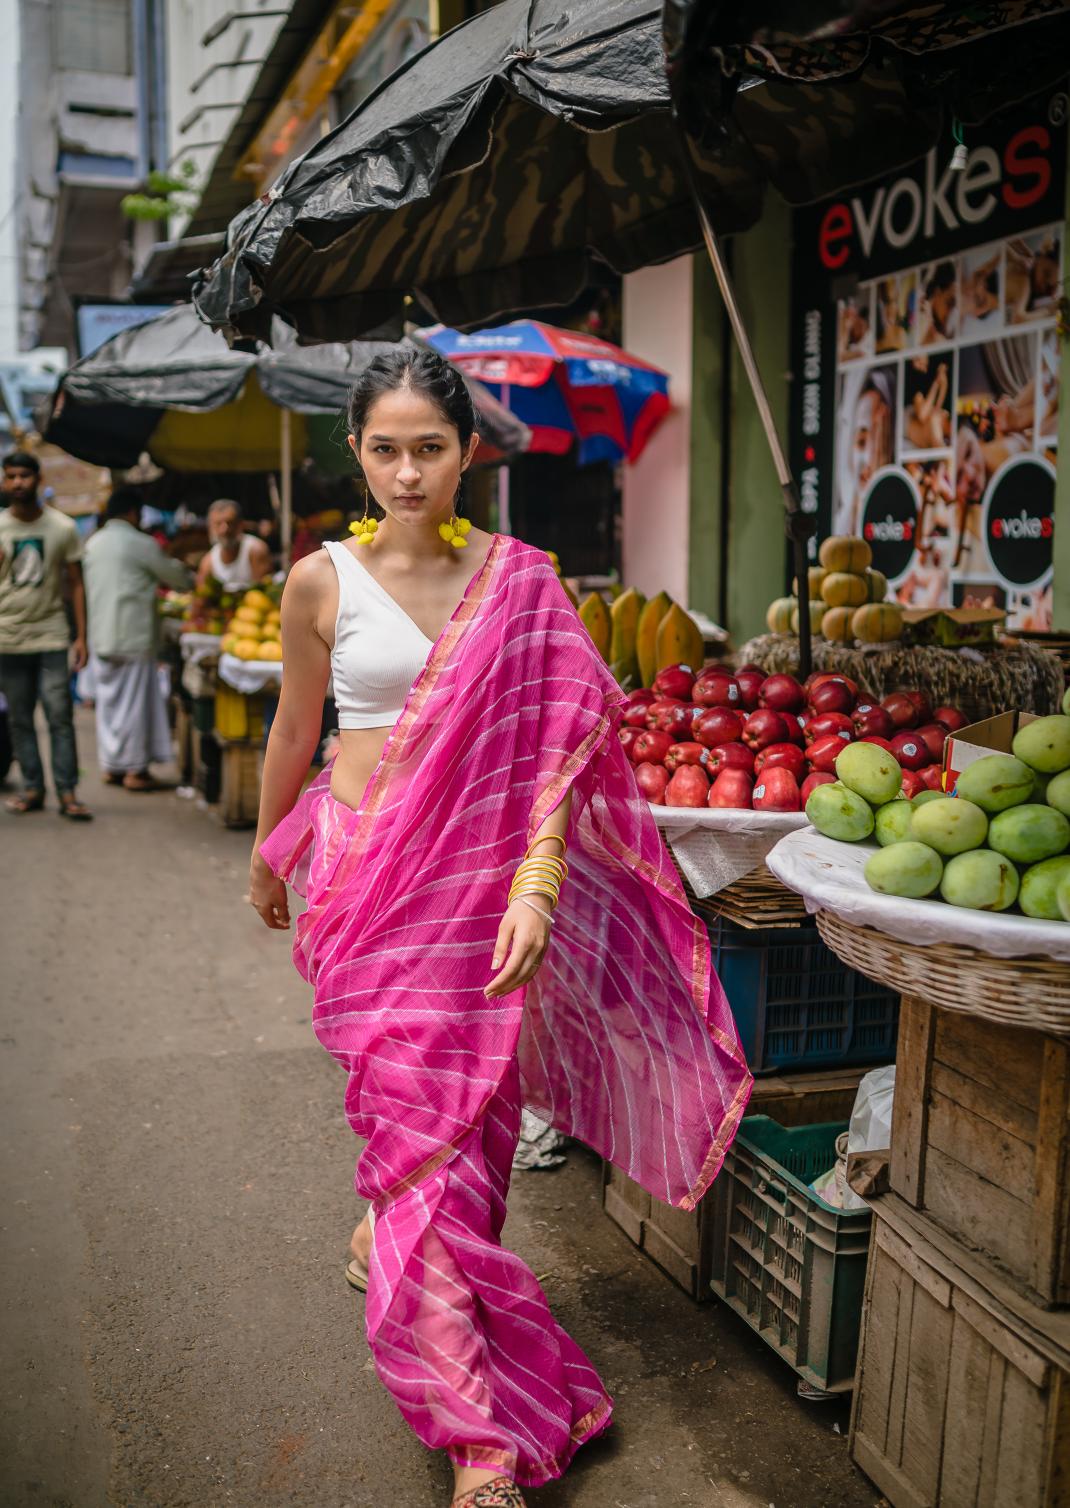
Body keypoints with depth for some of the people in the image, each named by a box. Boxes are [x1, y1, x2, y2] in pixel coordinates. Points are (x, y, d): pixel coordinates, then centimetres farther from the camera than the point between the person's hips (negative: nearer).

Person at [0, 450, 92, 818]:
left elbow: (76, 585, 3)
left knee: (60, 717, -5)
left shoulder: (62, 527, 2)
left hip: (52, 637, -1)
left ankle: (67, 792, -3)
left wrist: (81, 637, -2)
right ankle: (32, 788, 13)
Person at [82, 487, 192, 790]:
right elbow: (175, 576, 0)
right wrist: (183, 570, 24)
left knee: (107, 700, 12)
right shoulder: (140, 544, -10)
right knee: (133, 700, 0)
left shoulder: (93, 544, 10)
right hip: (132, 636, -6)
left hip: (100, 636, 6)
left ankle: (110, 766, 18)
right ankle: (134, 769, 3)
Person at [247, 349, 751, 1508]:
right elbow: (293, 733, 11)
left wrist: (536, 885, -15)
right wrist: (267, 855, 21)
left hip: (481, 873, 1)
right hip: (367, 868, -1)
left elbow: (557, 748, -4)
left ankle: (379, 1228, 44)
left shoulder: (519, 579, -1)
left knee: (453, 1100, 8)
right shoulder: (322, 581, -1)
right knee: (420, 1105, -5)